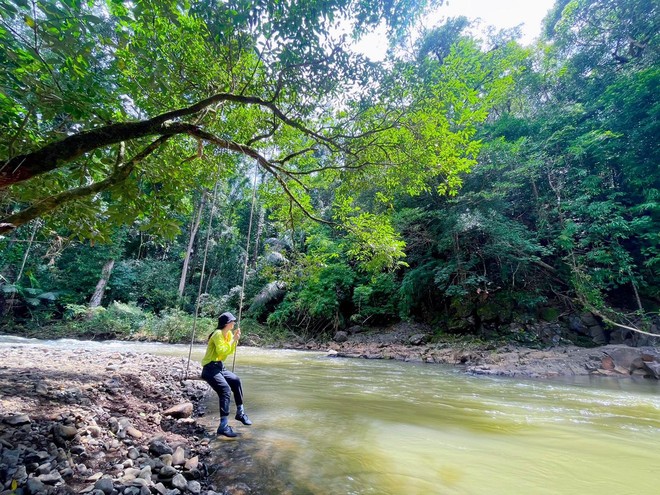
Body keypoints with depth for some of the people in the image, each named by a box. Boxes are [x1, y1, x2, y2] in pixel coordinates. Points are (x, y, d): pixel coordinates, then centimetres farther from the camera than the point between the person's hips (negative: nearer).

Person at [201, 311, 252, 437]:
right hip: (210, 368, -10)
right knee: (225, 390, -23)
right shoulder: (218, 334, -18)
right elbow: (222, 351, -26)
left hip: (220, 367, 10)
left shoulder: (229, 333, 9)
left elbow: (231, 351, 13)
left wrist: (235, 339, 0)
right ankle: (223, 426, -22)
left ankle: (240, 413, 20)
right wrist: (233, 340, -20)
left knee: (236, 381, 8)